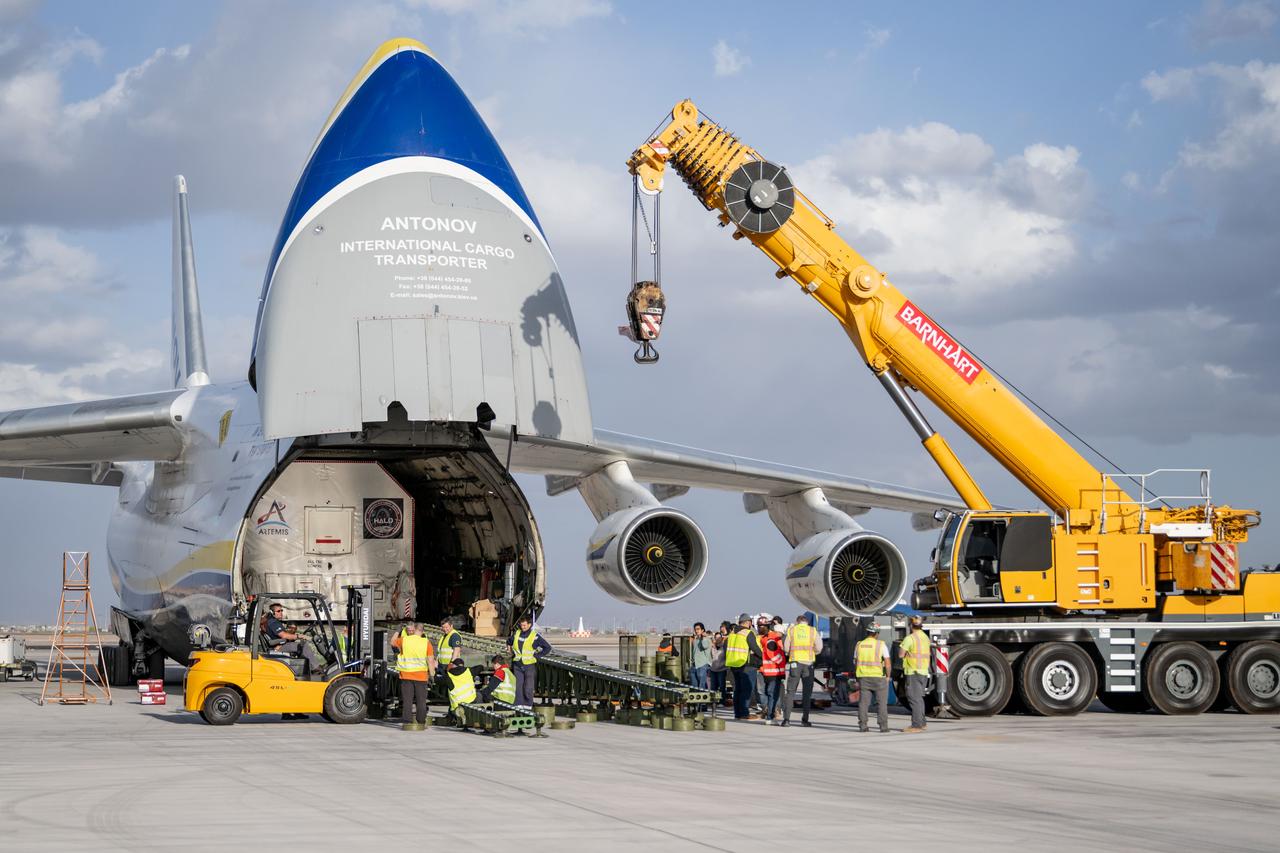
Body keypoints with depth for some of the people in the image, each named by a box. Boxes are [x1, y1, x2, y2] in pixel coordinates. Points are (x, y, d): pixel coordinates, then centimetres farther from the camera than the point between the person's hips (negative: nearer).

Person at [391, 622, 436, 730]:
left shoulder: (403, 640, -3)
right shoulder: (426, 642, -5)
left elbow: (392, 642, 18)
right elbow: (431, 660, -7)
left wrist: (398, 632, 31)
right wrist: (432, 673, 2)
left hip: (406, 675, 0)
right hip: (421, 675, 0)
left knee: (407, 699, 6)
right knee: (421, 700, 9)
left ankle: (407, 722, 3)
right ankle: (421, 722, 12)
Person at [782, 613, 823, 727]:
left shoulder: (791, 630, 4)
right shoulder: (813, 631, 4)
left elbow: (786, 648, 0)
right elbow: (819, 648, -2)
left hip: (795, 662, 0)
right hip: (808, 662, 0)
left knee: (790, 691, 3)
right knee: (807, 692, 8)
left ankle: (786, 718, -6)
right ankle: (805, 719, 6)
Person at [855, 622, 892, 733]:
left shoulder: (859, 645, 5)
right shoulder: (881, 645, -7)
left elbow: (856, 662, 10)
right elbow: (887, 663, -10)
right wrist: (888, 676, 3)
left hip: (863, 677, 3)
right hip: (879, 677, -3)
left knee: (863, 702, 5)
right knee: (881, 702, 4)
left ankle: (862, 725, 2)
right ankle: (883, 726, 1)